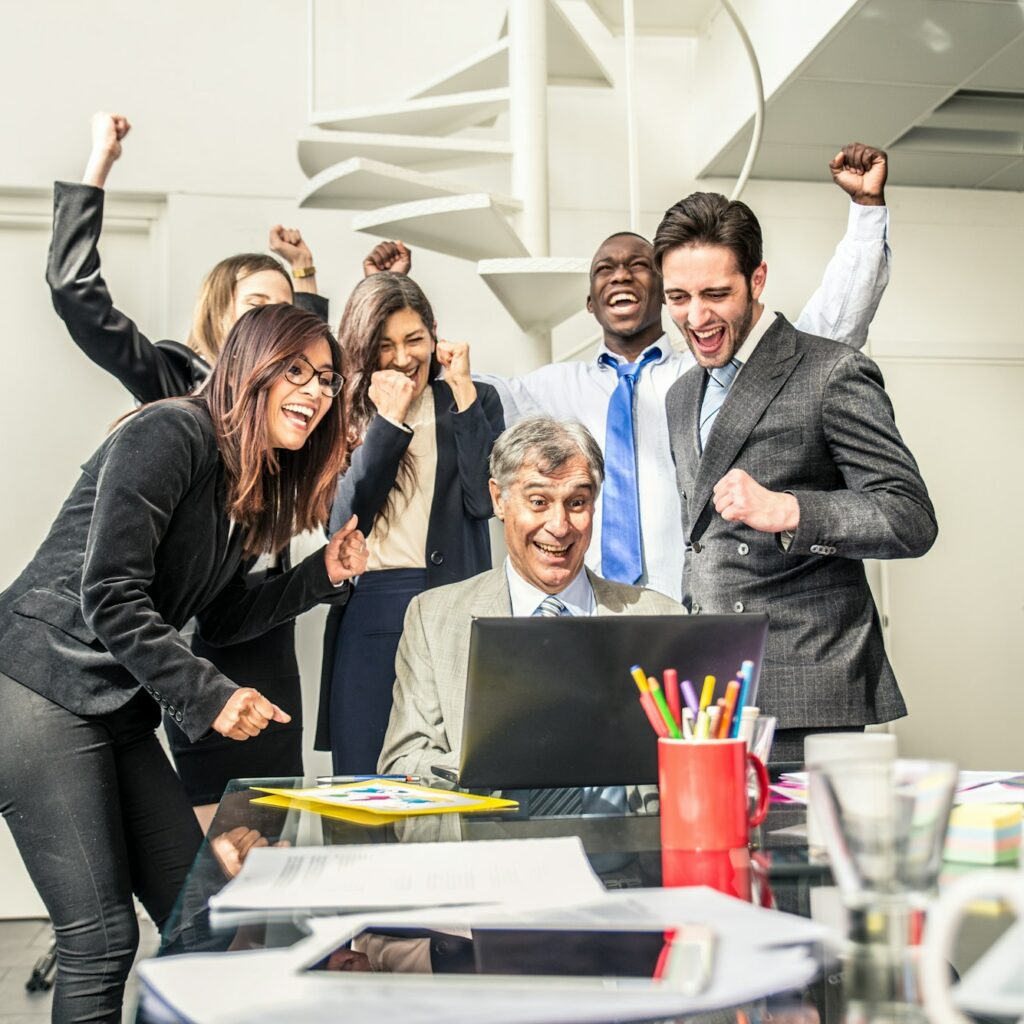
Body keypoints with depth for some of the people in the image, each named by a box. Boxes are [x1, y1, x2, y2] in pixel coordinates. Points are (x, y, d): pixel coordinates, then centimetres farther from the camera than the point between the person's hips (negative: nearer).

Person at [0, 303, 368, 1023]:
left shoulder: (259, 485, 13)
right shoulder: (171, 433, -14)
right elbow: (108, 597, -19)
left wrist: (324, 576, 7)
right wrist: (209, 696, -19)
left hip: (125, 712, 9)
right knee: (102, 938, -7)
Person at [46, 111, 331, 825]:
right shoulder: (171, 377, -1)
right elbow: (76, 290, -11)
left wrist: (307, 277, 31)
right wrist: (100, 163, -9)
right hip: (197, 624, -5)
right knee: (215, 829, -5)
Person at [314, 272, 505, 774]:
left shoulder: (476, 400, 9)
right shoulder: (345, 414, 8)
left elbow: (484, 498, -7)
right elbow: (343, 521, -5)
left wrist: (462, 390, -6)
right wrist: (389, 421, -9)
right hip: (368, 614, 0)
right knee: (361, 783, 6)